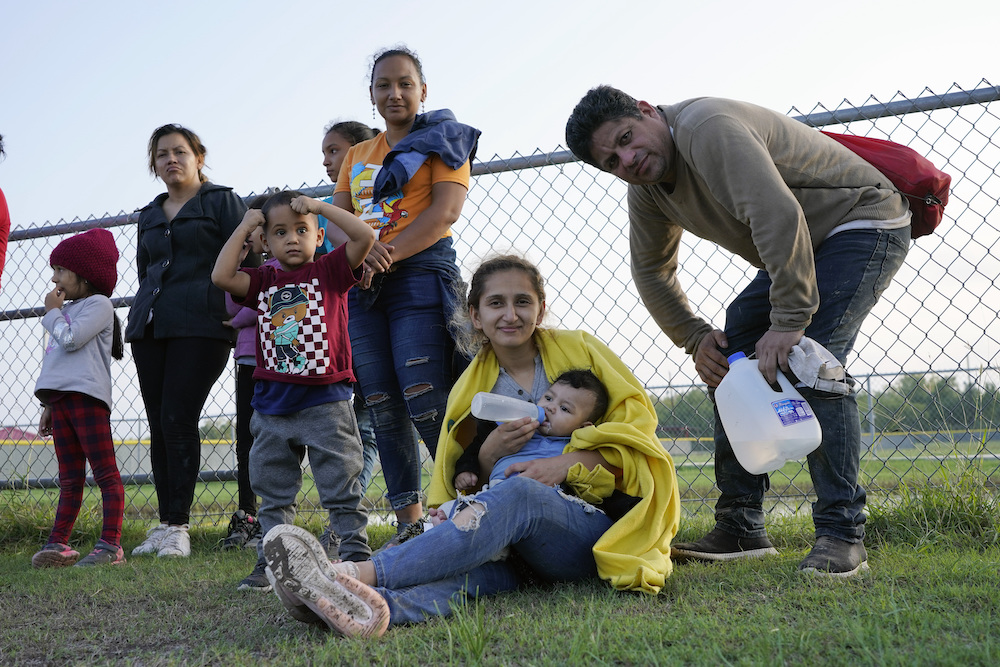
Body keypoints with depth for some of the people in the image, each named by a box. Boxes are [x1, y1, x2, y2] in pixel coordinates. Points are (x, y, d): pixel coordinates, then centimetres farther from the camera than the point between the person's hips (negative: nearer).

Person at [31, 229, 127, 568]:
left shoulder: (98, 304, -2)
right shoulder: (68, 310, 24)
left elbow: (71, 340, -16)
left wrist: (53, 312, 1)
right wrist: (50, 405, 21)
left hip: (86, 395, -9)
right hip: (60, 397, 9)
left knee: (105, 473, -8)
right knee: (70, 479, 10)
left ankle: (111, 545, -11)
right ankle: (58, 543, 11)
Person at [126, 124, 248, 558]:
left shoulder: (222, 201, 7)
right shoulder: (149, 216, 23)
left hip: (200, 325, -6)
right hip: (149, 327, 6)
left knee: (177, 420, -13)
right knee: (158, 425, 2)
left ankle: (177, 526, -8)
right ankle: (165, 523, 7)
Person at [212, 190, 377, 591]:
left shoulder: (329, 271, -1)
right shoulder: (263, 281, 8)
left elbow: (365, 236, -14)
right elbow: (221, 276, -8)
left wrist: (319, 206, -8)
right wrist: (244, 227, -1)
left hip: (325, 403, -4)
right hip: (272, 405, 4)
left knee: (341, 489, 4)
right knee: (273, 492, 13)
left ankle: (356, 555, 13)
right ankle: (271, 562, 23)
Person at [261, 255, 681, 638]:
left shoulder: (578, 350, 8)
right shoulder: (470, 389, 16)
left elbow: (638, 418, 3)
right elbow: (459, 485, 17)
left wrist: (569, 463, -13)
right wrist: (489, 453, -7)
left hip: (594, 527, -3)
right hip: (518, 548, 3)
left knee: (520, 493, -36)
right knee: (478, 558, -35)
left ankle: (354, 574, -53)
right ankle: (378, 607, -68)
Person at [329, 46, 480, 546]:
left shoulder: (442, 140, 7)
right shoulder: (357, 156, 24)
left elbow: (446, 209, -7)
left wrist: (388, 254, -17)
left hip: (420, 276, -6)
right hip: (364, 285, 6)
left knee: (427, 403, -17)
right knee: (383, 408, 2)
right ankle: (408, 523, 7)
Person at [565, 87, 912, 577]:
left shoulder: (709, 129, -29)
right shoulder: (646, 189, 0)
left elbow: (779, 215, -39)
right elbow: (651, 270, 11)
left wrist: (789, 321, -37)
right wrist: (695, 338, -3)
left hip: (864, 221, -9)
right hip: (800, 248, 9)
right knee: (727, 358, -2)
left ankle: (842, 534, -17)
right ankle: (741, 529, 3)